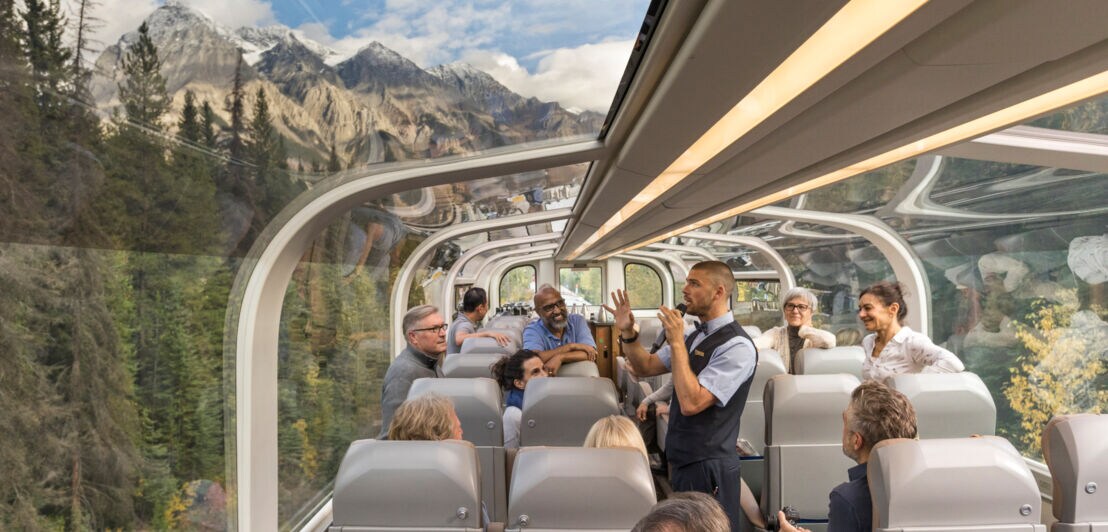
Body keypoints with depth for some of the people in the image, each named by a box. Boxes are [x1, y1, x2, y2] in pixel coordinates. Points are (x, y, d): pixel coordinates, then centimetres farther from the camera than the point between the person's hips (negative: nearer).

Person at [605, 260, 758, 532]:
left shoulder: (737, 346, -20)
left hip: (709, 467, -9)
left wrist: (676, 343, -25)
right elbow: (646, 367, 14)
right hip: (682, 459, 9)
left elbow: (691, 403, -27)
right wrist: (628, 333, -3)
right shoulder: (695, 335, 8)